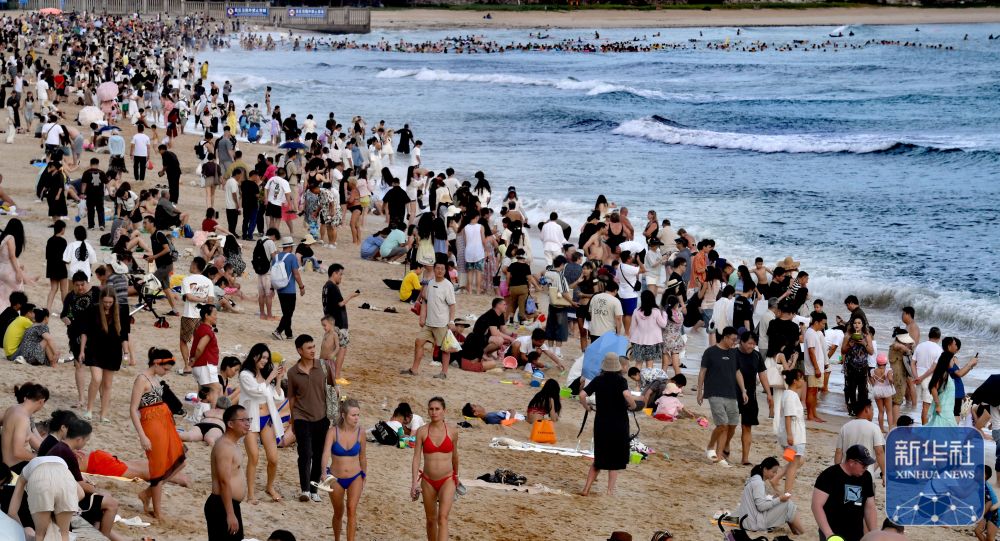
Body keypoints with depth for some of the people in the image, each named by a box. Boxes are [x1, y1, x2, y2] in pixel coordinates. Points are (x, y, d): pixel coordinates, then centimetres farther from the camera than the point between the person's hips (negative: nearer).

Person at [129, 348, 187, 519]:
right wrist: (142, 436, -21)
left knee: (178, 462, 10)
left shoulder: (157, 378, 12)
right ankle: (157, 512, 10)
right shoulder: (142, 379, -13)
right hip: (152, 424, -9)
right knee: (159, 468, -1)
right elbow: (133, 410, -17)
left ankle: (147, 494, 22)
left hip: (165, 422, 9)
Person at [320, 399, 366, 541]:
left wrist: (363, 477, 15)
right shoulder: (333, 432, -15)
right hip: (336, 479, 0)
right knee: (338, 513, 16)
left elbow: (362, 457, 6)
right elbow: (326, 453, -28)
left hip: (355, 478, 0)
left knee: (352, 509, -19)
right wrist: (324, 473, -44)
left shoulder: (359, 433, -8)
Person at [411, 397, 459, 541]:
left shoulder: (452, 433, -2)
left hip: (447, 480, -2)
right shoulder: (422, 431, -4)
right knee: (431, 519, 14)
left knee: (442, 517, -16)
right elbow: (416, 457, -5)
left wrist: (456, 476, 27)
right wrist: (414, 483, -12)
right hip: (428, 481, 2)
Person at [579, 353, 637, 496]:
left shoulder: (598, 380, 1)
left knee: (599, 458, 15)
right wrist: (633, 405, -9)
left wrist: (587, 406, 9)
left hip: (601, 423, 3)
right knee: (616, 458, 10)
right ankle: (610, 490, 7)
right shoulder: (620, 380, -8)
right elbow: (627, 394, -27)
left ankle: (586, 489, 10)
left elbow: (582, 395, -8)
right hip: (619, 424, -3)